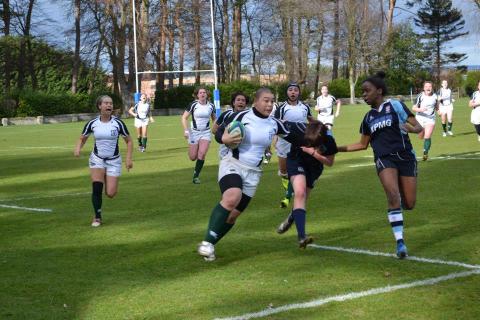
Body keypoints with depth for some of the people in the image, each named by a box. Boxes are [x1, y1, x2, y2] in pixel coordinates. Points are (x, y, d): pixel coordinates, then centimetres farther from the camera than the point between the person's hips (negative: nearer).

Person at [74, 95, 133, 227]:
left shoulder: (118, 123, -9)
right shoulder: (92, 123, -5)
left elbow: (129, 141, -1)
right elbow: (82, 138, 6)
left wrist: (129, 158, -11)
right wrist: (78, 148, -15)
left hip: (114, 160, 0)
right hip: (97, 159, 1)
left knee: (110, 194, -7)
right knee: (97, 188, -16)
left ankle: (108, 182, 32)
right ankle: (97, 217, 2)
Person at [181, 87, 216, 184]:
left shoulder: (211, 106, 0)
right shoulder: (193, 105, -8)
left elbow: (214, 118, 16)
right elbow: (184, 118, -5)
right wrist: (186, 130, -15)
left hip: (206, 132, 1)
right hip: (194, 132, -1)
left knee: (202, 154, -16)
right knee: (193, 157, 0)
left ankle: (196, 175, -2)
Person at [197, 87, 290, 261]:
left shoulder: (274, 124, 3)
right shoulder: (241, 116, -9)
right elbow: (219, 133, -3)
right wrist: (224, 139, -24)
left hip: (253, 173, 5)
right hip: (232, 165, -5)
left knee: (233, 215, 3)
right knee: (232, 198, -33)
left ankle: (209, 245, 21)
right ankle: (207, 242, -29)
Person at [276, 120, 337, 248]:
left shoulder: (329, 140, -30)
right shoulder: (296, 129, -33)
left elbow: (329, 162, -17)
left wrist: (314, 153, -31)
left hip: (314, 166, 2)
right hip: (296, 160, -2)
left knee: (302, 197, 9)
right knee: (300, 193, -22)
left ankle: (291, 218, 44)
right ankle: (301, 236, -30)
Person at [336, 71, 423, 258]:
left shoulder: (395, 106, -1)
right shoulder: (369, 117, 13)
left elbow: (419, 127, -4)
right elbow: (362, 144, 22)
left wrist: (411, 129, -28)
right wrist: (337, 148, 14)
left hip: (405, 157, -2)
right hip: (384, 159, 2)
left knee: (409, 204, -4)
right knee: (393, 195, -23)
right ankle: (400, 242, -22)